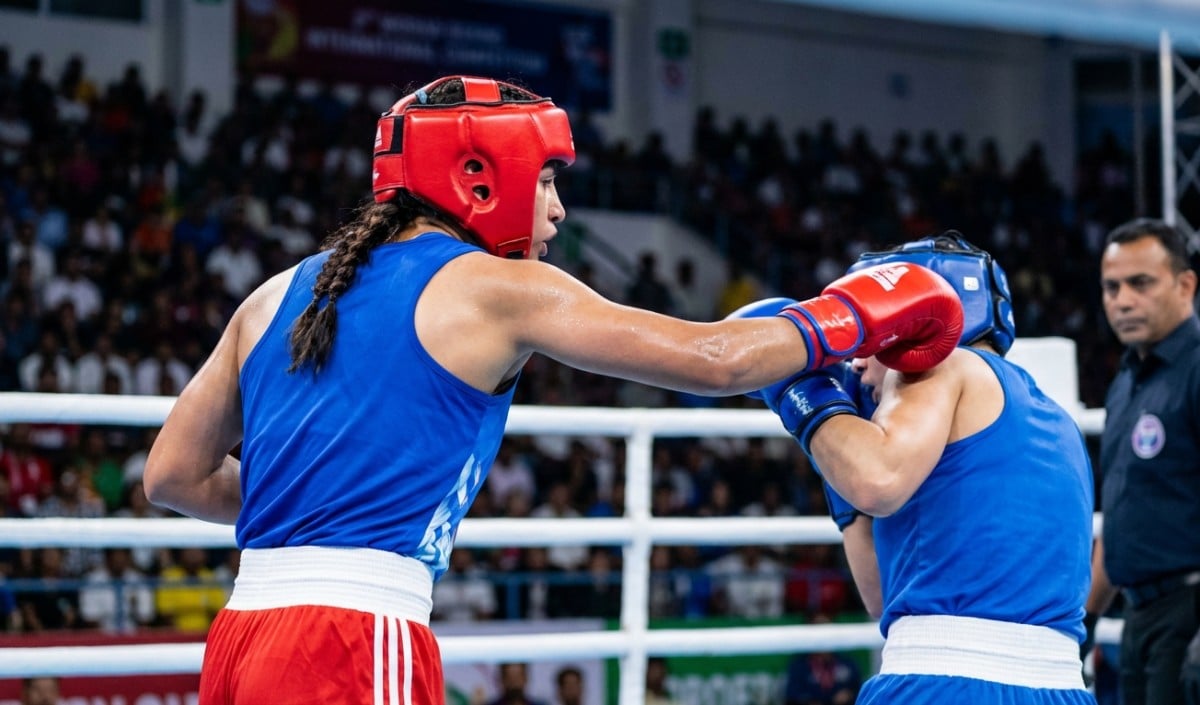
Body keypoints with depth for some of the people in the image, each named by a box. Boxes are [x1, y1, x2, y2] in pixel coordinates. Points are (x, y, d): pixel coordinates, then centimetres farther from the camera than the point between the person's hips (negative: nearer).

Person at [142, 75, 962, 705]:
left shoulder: (277, 296, 16)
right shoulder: (499, 289, 0)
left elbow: (175, 475, 17)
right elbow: (716, 360, 3)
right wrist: (846, 318, 19)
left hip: (242, 633, 7)